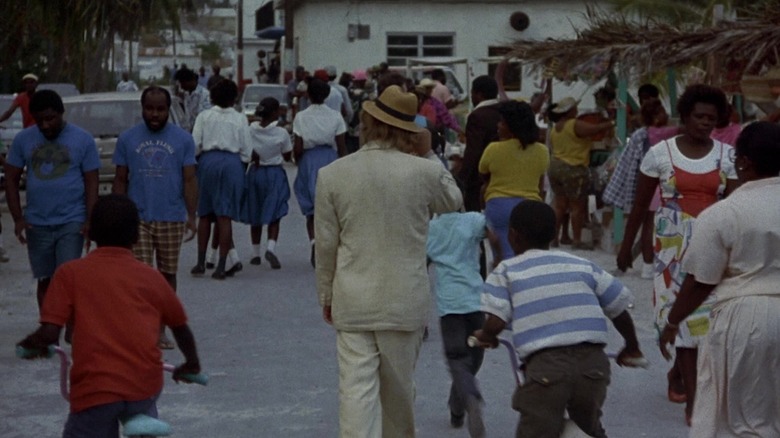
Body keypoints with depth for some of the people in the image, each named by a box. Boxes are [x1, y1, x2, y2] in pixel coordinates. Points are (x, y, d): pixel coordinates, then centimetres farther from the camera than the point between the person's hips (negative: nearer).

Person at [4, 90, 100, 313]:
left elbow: (91, 183, -2)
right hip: (37, 225, 3)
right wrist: (17, 218, -4)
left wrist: (90, 221, -11)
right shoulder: (23, 139, 2)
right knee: (45, 281, 10)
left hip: (72, 223, -3)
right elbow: (11, 179, 5)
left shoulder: (83, 140, -3)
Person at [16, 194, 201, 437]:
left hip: (96, 388, -3)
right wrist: (192, 365, 43)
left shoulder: (71, 273, 5)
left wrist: (29, 344, 19)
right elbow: (181, 327, 25)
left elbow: (49, 334, -3)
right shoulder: (151, 277, 13)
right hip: (146, 385, 4)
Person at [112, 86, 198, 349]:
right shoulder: (127, 139, 5)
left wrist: (191, 216, -6)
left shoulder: (183, 140, 3)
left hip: (172, 219, 1)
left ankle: (160, 330, 18)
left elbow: (189, 180, 2)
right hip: (137, 218, -1)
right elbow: (120, 180, 7)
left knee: (167, 274, 8)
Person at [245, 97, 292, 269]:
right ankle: (271, 247, -20)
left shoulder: (251, 130, -5)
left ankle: (255, 253, 19)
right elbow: (287, 157, -2)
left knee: (255, 216, 14)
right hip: (275, 173, -3)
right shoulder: (281, 133, -12)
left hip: (255, 172, 3)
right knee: (274, 215, 1)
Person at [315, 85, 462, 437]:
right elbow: (453, 202, 14)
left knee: (356, 388, -2)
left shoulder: (332, 174, -7)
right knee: (399, 387, 18)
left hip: (352, 302, -1)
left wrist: (326, 294, 13)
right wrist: (430, 156, 17)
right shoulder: (424, 171, -9)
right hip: (405, 300, 1)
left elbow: (326, 244, 0)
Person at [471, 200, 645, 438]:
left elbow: (496, 322, -2)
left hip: (546, 367, -4)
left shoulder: (507, 271, 11)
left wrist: (485, 336, 21)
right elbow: (619, 308, 21)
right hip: (593, 362, 4)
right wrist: (632, 347, 38)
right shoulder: (583, 265, 20)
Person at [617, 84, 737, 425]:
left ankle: (678, 372, 32)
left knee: (706, 313, 3)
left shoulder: (726, 155, 2)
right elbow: (640, 204, 4)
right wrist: (626, 245, 7)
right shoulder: (660, 153, -2)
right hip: (673, 245, -2)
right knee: (684, 314, -7)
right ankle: (693, 401, -5)